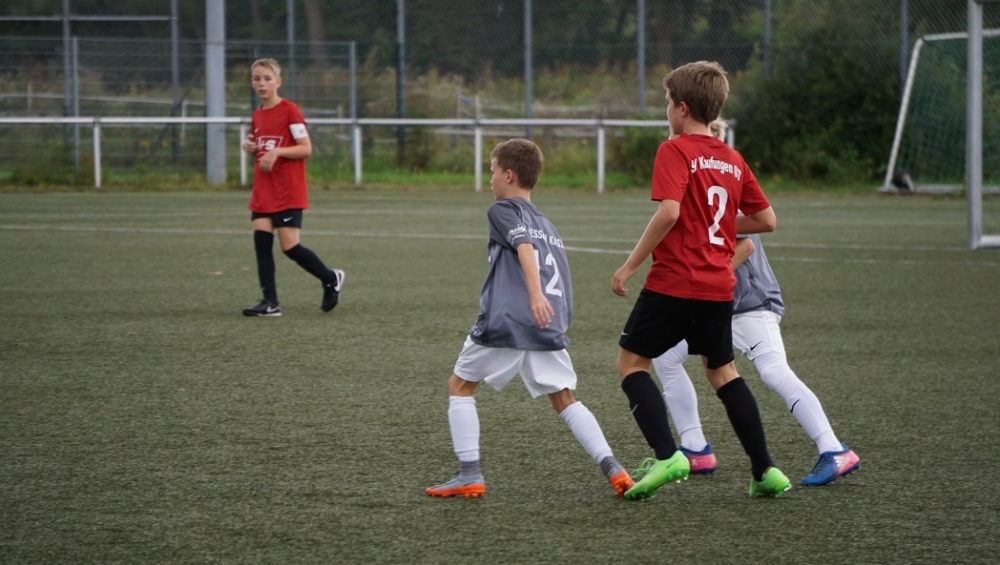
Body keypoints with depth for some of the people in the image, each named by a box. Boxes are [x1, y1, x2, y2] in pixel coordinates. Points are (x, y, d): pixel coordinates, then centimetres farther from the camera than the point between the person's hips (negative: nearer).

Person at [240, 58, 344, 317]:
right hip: (263, 191, 7)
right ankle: (270, 303, -2)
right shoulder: (257, 115, 12)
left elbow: (306, 148, -11)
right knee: (261, 242, -4)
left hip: (288, 192, -7)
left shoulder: (289, 111, -9)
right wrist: (251, 147, 3)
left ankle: (331, 279, 16)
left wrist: (277, 152, -23)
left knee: (290, 247, -7)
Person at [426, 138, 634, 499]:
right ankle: (613, 469, -5)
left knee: (460, 386, 12)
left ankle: (469, 475, 3)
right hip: (549, 324, 6)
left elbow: (524, 246, -13)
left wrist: (535, 294, -25)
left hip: (504, 322, -6)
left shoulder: (502, 210, 6)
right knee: (565, 399, 13)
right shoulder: (547, 225, 27)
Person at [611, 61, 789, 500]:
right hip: (719, 285, 6)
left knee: (631, 360, 6)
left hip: (674, 281, -6)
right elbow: (766, 220, 12)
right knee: (721, 369, 18)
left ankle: (665, 455, -11)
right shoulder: (733, 159, 10)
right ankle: (764, 470, 12)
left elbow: (668, 213, -22)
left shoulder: (674, 151, -10)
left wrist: (629, 265, -16)